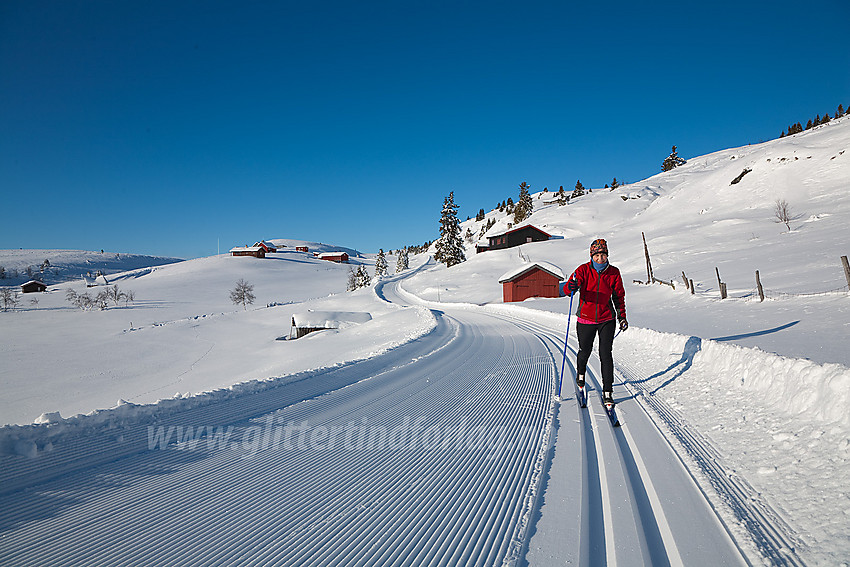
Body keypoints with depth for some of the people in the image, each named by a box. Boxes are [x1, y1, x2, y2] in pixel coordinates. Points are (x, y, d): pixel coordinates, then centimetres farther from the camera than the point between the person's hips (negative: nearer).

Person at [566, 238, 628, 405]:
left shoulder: (614, 273, -1)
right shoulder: (583, 270, -8)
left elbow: (619, 296, 10)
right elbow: (568, 288, -19)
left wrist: (622, 316, 7)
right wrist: (572, 286, -43)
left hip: (606, 320, 1)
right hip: (586, 319, -1)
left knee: (606, 354, -4)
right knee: (585, 351, 13)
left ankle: (607, 390, 4)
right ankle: (580, 371, 46)